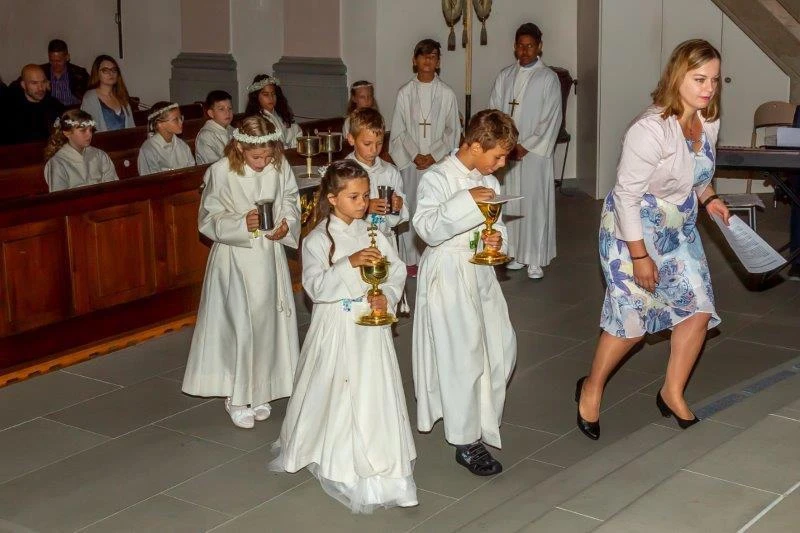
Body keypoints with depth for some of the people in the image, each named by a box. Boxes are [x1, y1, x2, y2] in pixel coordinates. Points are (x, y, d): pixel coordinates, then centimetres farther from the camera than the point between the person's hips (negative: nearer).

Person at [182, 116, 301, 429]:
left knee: (269, 321, 11)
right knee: (240, 324, -3)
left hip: (270, 254, 4)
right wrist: (242, 224, -24)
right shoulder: (221, 172, -15)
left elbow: (291, 201, 9)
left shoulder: (280, 167, -5)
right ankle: (236, 396, 14)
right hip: (235, 258, -4)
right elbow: (208, 220, -10)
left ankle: (260, 392, 28)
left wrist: (286, 224, -11)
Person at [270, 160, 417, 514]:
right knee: (334, 393, 6)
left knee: (374, 392, 6)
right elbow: (315, 286, -20)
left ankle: (375, 463, 19)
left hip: (371, 325, 3)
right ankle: (336, 463, 25)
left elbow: (397, 269, 5)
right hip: (335, 328, -3)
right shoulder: (317, 240, -8)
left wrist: (387, 295, -14)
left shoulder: (372, 233, 3)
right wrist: (349, 263, -30)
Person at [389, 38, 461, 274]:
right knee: (410, 208, 3)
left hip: (439, 161, -1)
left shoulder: (447, 94, 2)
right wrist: (415, 155, -8)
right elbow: (398, 131, 3)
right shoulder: (405, 93, 3)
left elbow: (453, 130, 2)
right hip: (410, 161, 1)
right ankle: (411, 259, 12)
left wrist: (434, 155, -8)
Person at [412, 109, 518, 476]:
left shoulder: (489, 182, 10)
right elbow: (427, 228, -26)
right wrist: (466, 201, -33)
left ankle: (482, 419, 34)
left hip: (481, 272, 8)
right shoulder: (437, 178, -13)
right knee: (463, 356, -5)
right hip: (448, 274, -8)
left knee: (501, 346, 12)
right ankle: (467, 442, 6)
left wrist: (497, 239, -4)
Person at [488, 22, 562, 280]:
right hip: (507, 152, 4)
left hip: (535, 152, -4)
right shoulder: (504, 76, 8)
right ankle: (516, 254, 19)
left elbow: (551, 120, -8)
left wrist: (526, 147, -10)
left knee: (535, 204, -4)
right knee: (511, 203, 8)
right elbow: (493, 113, 7)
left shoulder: (548, 78, -4)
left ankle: (535, 259, 1)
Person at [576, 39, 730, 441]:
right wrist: (639, 255, -22)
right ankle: (591, 389, 22)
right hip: (634, 231, -7)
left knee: (699, 310, 4)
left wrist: (709, 199, 1)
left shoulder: (709, 123, -2)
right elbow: (626, 194, -24)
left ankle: (673, 394, 23)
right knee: (632, 320, -2)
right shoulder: (650, 129, -28)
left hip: (679, 232, 8)